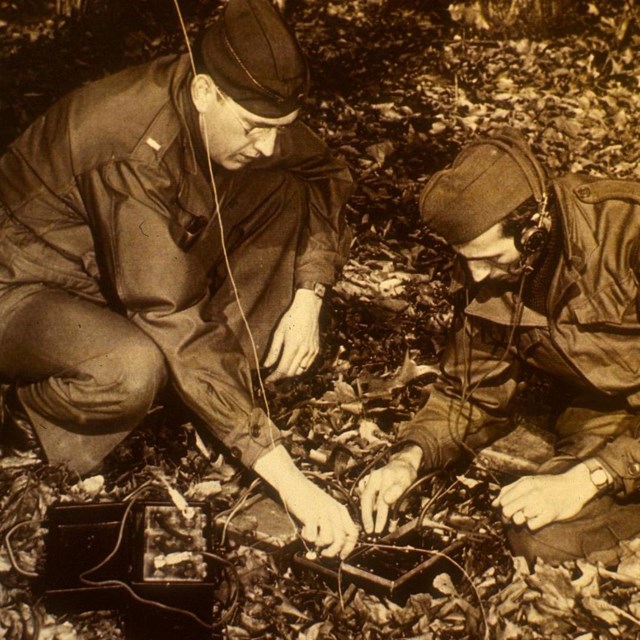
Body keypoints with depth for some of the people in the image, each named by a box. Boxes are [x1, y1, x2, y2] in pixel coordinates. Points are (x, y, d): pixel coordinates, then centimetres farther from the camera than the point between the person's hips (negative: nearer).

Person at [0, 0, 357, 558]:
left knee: (285, 194, -9)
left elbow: (328, 176, 1)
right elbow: (173, 325, -39)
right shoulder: (134, 150, -35)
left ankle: (227, 382, -7)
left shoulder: (239, 110, -14)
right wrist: (286, 477, -39)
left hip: (127, 275, 7)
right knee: (133, 370, -40)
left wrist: (308, 296, -15)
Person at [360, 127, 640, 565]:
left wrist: (586, 479, -29)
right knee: (542, 539, -23)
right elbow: (473, 392, 7)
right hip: (602, 419, 4)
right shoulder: (484, 276, -5)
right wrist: (410, 457, -10)